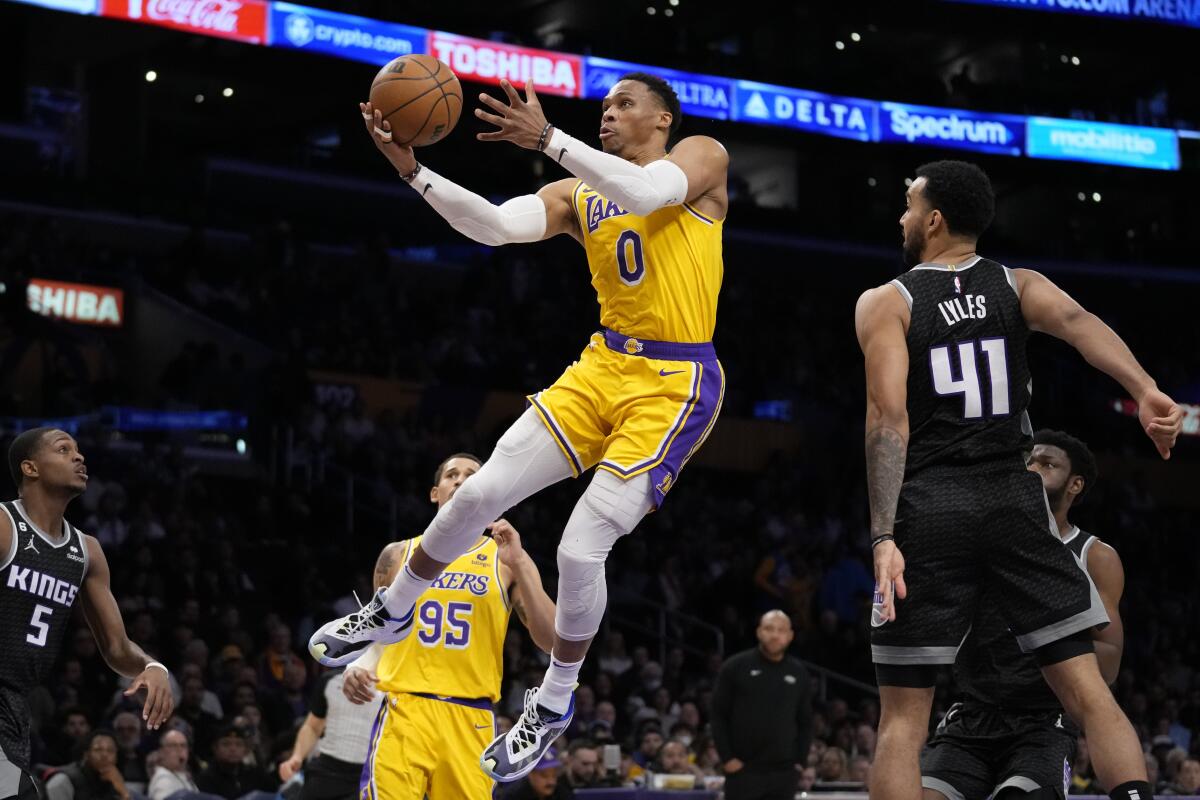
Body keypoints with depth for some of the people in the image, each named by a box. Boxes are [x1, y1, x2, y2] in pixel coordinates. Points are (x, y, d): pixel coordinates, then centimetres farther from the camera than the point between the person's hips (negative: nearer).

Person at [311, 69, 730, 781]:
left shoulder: (703, 158, -2)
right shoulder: (576, 195, 11)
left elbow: (645, 193, -25)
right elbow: (496, 226, -7)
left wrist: (547, 138, -31)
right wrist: (413, 169, -19)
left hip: (676, 384, -5)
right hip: (605, 367, 6)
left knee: (582, 547, -12)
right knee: (481, 494, -1)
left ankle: (555, 705, 10)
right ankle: (393, 613, 24)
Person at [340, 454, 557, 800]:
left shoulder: (505, 560, 9)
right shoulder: (400, 554, 15)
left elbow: (551, 642, -2)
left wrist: (518, 564, -10)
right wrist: (357, 666, -2)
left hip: (471, 719, 0)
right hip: (404, 710, 0)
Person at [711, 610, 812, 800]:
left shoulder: (798, 673, 9)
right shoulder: (736, 667, -1)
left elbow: (805, 722, 16)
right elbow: (718, 715, 0)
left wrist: (800, 761, 6)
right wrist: (727, 758, -7)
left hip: (784, 771, 3)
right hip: (743, 769, -3)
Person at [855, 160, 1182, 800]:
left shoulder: (885, 304, 3)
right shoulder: (1018, 286, 11)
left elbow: (889, 419, -9)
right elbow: (1077, 322, -12)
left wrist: (883, 538, -14)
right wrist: (1146, 392, -27)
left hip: (930, 508, -2)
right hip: (1014, 500, 2)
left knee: (902, 718, 3)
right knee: (1088, 693, 3)